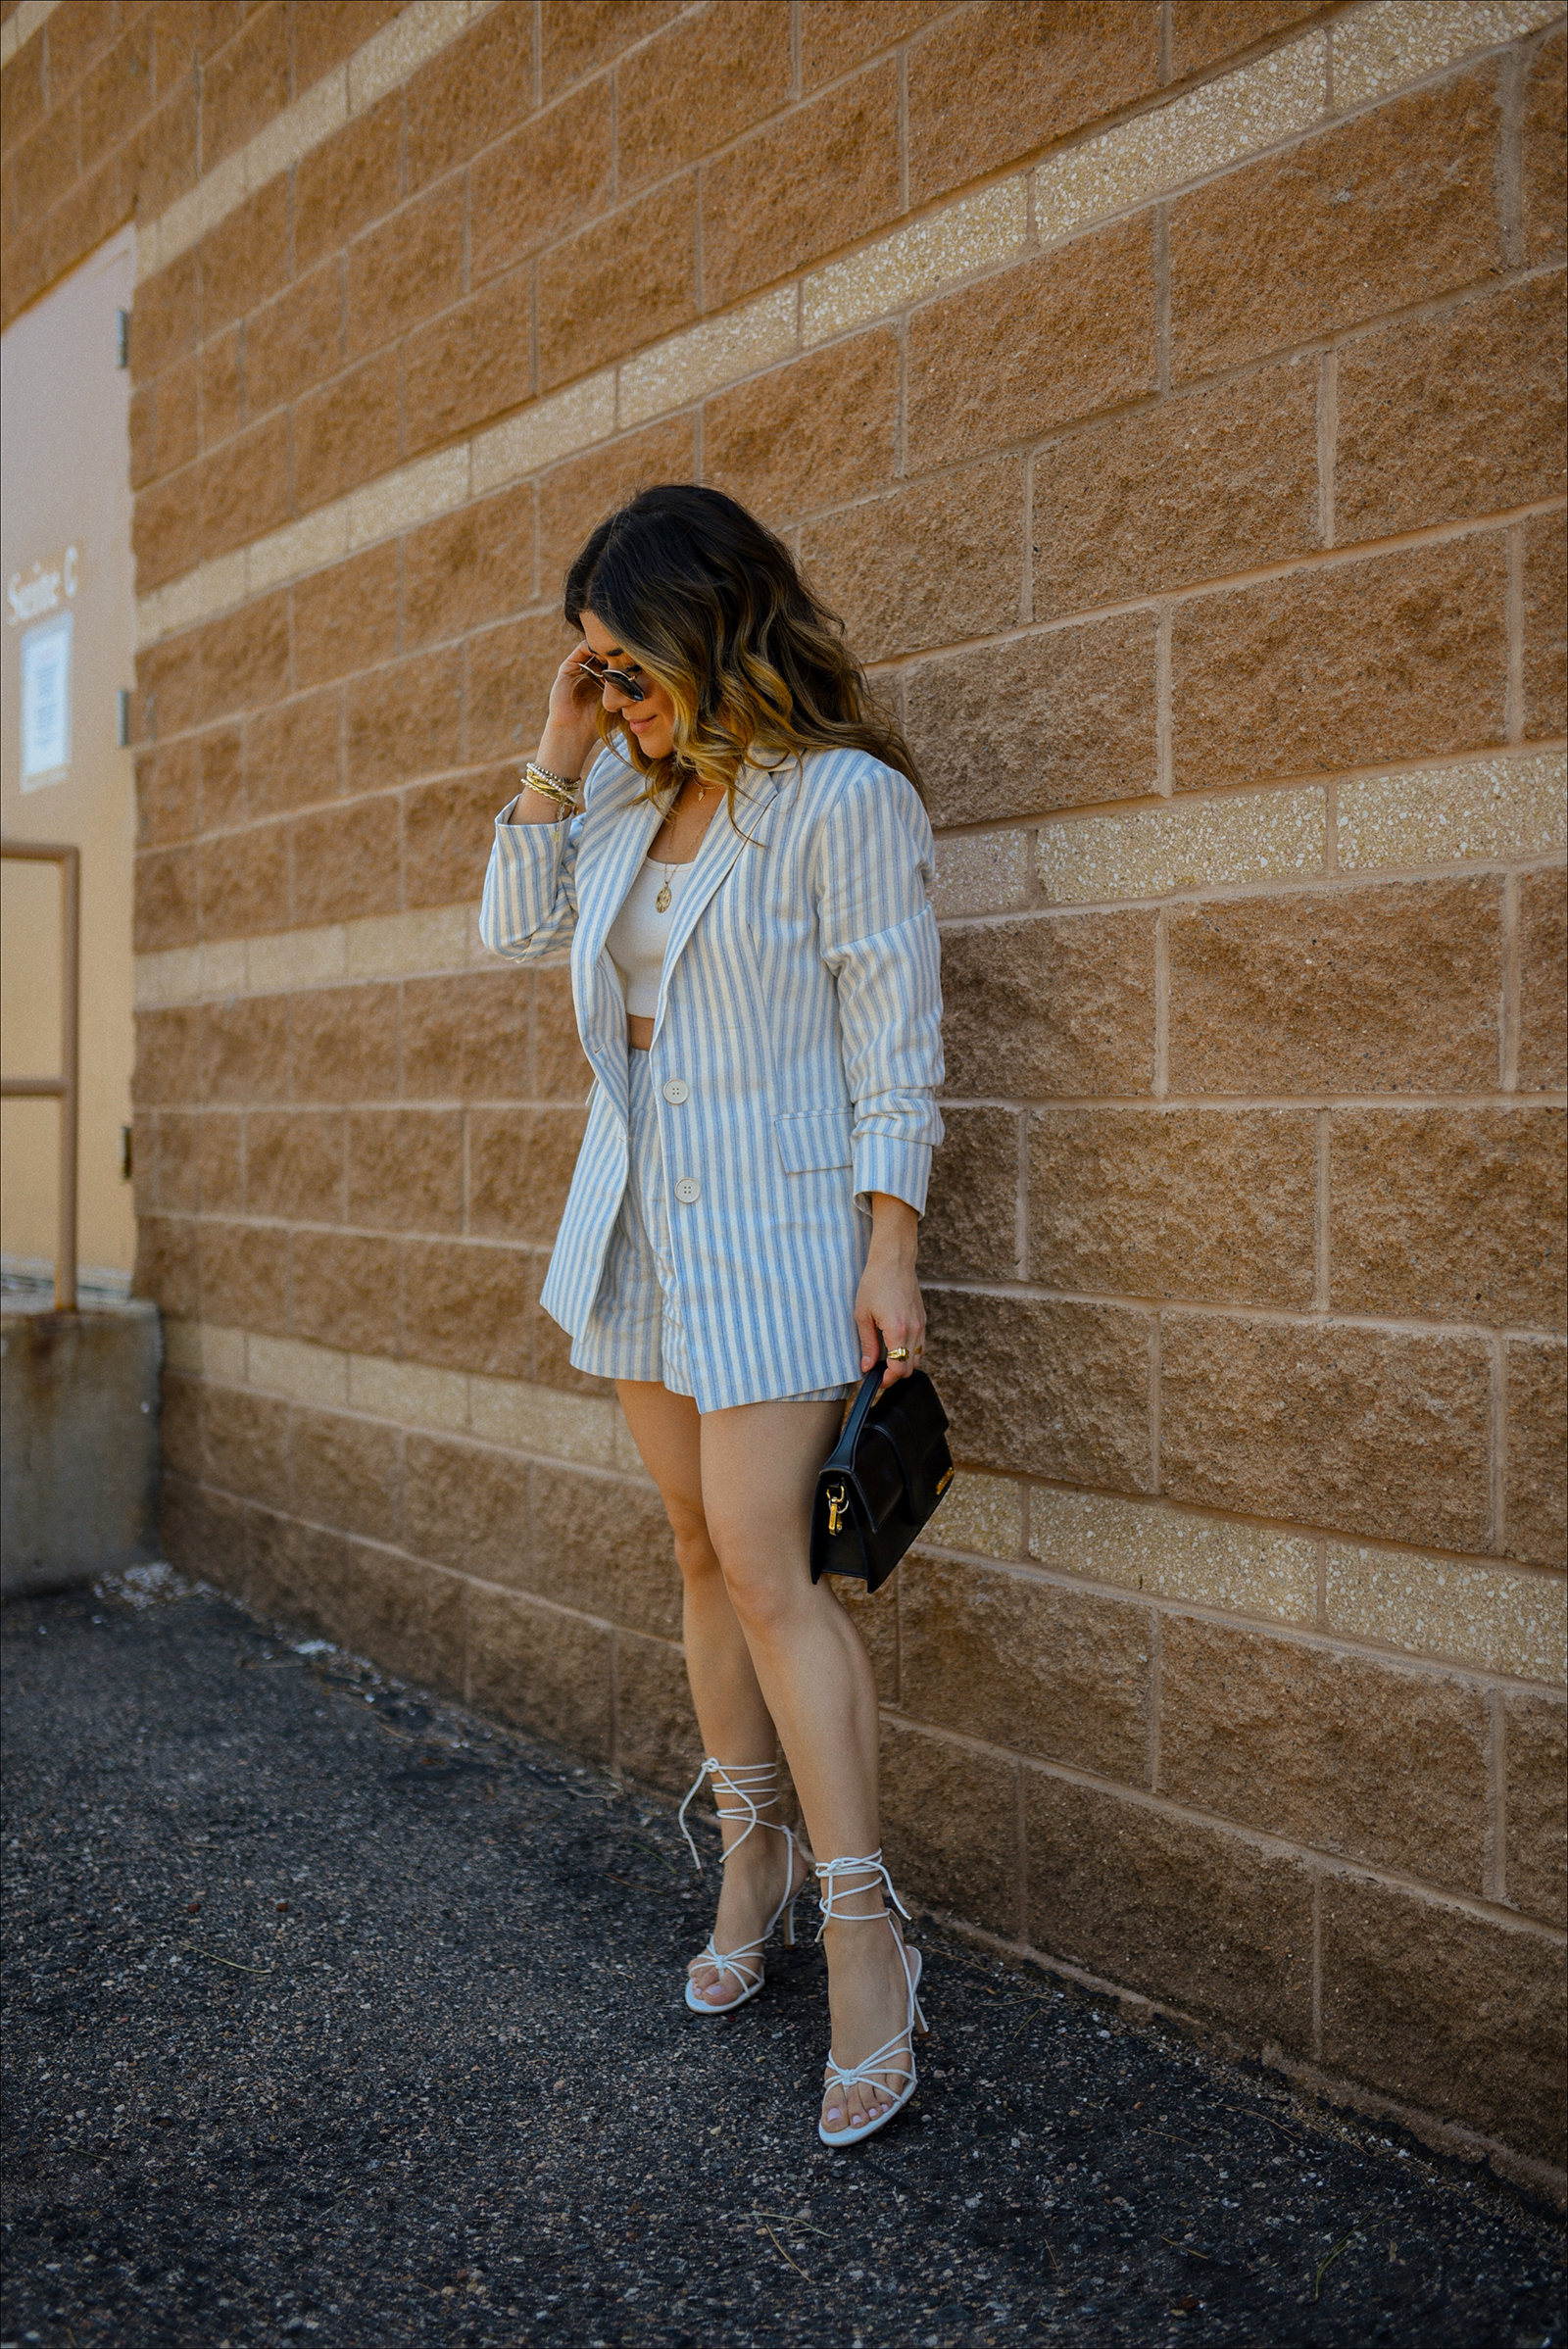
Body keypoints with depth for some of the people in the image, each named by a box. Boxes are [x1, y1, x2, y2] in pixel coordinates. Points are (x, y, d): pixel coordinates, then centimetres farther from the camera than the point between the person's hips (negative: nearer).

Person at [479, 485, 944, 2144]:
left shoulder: (844, 796, -13)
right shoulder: (632, 784, 8)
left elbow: (894, 1034, -14)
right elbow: (515, 931, 14)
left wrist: (890, 1254, -17)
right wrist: (555, 760, 2)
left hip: (773, 1218, -7)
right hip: (638, 1206, 7)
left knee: (763, 1563, -12)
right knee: (704, 1552, 12)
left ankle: (864, 1934, -2)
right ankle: (752, 1860, 27)